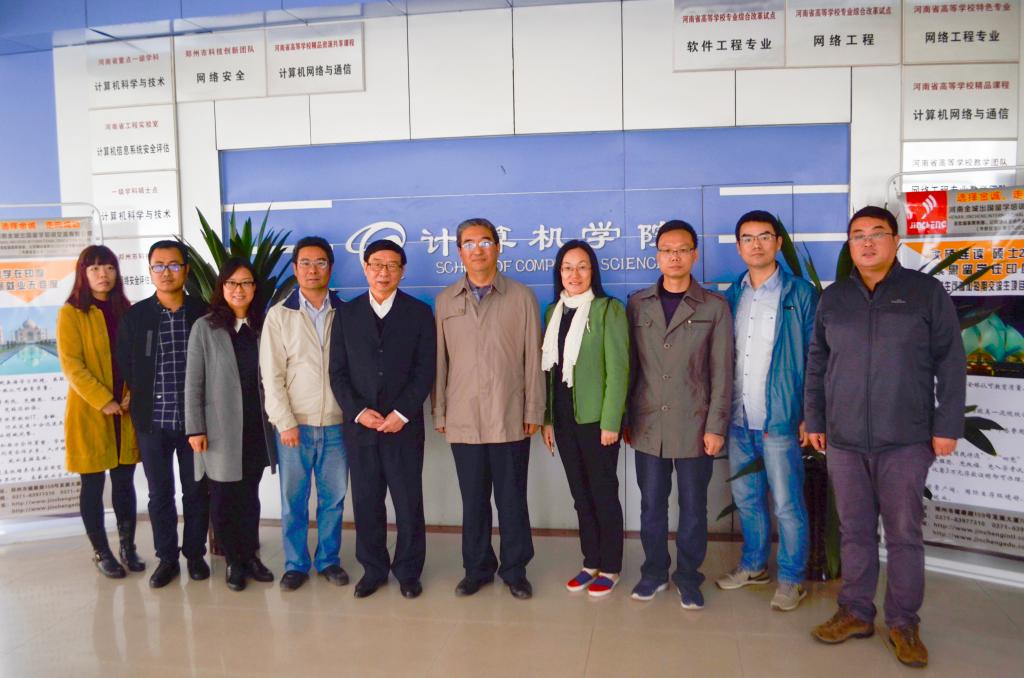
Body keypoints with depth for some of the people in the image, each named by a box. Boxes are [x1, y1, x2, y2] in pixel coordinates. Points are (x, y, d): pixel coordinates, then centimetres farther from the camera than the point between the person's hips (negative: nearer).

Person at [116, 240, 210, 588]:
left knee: (197, 491, 9)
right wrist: (141, 405, 6)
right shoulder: (134, 317, 1)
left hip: (194, 420, -1)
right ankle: (167, 557, 24)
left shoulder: (204, 314, -2)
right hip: (152, 421, 1)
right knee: (160, 494, 10)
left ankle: (195, 553, 25)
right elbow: (125, 368, 8)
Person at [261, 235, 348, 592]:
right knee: (293, 500, 8)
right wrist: (285, 423, -8)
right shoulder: (279, 315, 1)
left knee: (334, 497, 10)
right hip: (295, 424, -1)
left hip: (337, 424, 1)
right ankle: (296, 563, 24)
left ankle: (329, 559, 26)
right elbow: (272, 375, -3)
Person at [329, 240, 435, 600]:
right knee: (366, 502, 8)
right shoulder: (346, 314, 8)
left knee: (409, 503, 4)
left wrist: (401, 414, -11)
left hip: (404, 426, -2)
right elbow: (338, 371, 5)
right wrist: (358, 411, -8)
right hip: (360, 426, 2)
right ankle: (373, 569, 24)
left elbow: (425, 371, -2)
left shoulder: (420, 313, 3)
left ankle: (408, 571, 20)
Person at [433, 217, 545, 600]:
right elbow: (439, 361, 8)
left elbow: (533, 359, 1)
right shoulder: (444, 301, 7)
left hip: (510, 420, -1)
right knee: (473, 500, 10)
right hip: (463, 420, 2)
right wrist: (438, 413, 6)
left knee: (512, 500, 7)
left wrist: (534, 411, -2)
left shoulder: (521, 297, 1)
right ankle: (477, 569, 25)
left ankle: (515, 570, 22)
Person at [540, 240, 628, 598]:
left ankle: (610, 568, 20)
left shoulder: (609, 309, -8)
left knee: (603, 492, 6)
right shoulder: (554, 311, 9)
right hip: (563, 416, 5)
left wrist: (611, 421, -16)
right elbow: (550, 367, 10)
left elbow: (618, 368, -12)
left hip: (595, 417, -5)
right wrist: (546, 418, 8)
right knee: (580, 493, 14)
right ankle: (590, 562, 27)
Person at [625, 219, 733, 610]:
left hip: (694, 427, -2)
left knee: (693, 508, 9)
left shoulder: (714, 307, 0)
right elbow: (630, 366, 7)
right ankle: (654, 572, 28)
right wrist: (625, 419, 6)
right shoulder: (637, 305, 6)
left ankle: (688, 577, 25)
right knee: (651, 505, 11)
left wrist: (716, 427, -7)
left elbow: (721, 373, -2)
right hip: (648, 426, 2)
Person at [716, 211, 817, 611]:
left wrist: (811, 416, -10)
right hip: (738, 420, 5)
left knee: (787, 505, 4)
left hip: (781, 421, -4)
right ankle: (753, 566, 33)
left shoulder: (800, 294, -3)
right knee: (746, 499, 16)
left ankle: (791, 579, 20)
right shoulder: (731, 297, 10)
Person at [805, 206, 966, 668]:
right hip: (844, 440, 3)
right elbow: (817, 365, 11)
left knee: (904, 534, 5)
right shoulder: (833, 298, 8)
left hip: (906, 440, -2)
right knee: (854, 531, 10)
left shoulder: (927, 292, 0)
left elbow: (950, 364, -1)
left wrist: (948, 425, -5)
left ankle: (903, 623, 20)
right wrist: (814, 420, 9)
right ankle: (855, 613, 23)